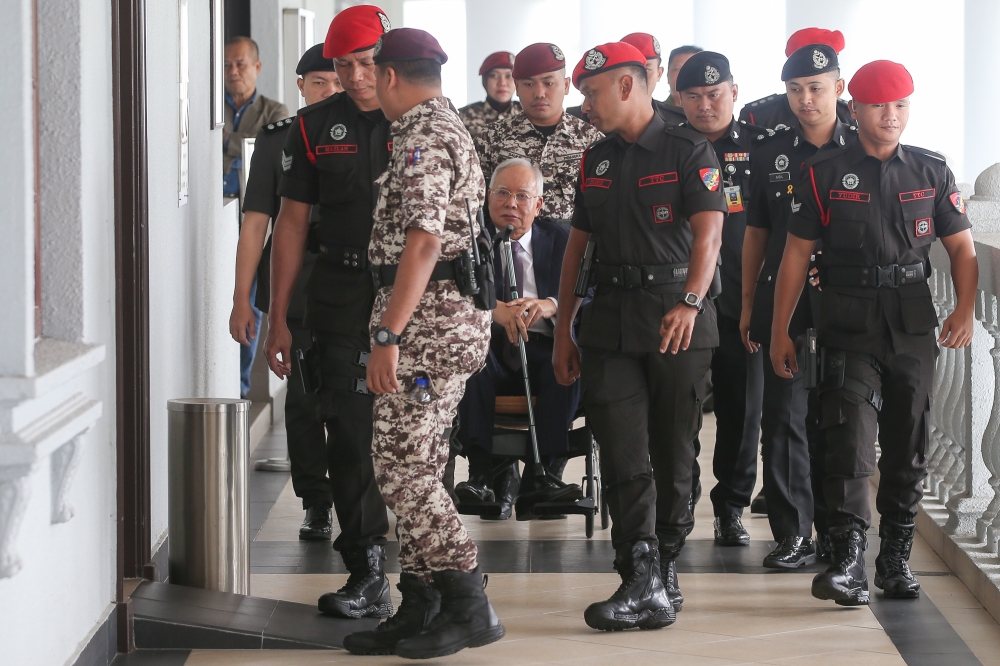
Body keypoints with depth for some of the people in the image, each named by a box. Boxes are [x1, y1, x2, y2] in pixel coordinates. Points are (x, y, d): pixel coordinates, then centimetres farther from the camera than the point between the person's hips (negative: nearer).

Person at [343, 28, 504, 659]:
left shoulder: (422, 138, -14)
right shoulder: (450, 126, 20)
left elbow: (422, 243, -24)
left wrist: (388, 335, -25)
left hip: (429, 318, -11)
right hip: (456, 316, 11)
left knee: (402, 466, -9)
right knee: (416, 467, 12)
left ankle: (469, 606, -8)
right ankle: (419, 609, 15)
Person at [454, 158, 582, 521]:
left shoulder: (561, 240, 11)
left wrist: (552, 305, -23)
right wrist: (493, 309, -29)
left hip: (542, 349, 1)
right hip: (489, 347, -1)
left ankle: (540, 475, -31)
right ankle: (482, 473, -33)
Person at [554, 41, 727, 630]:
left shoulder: (689, 152, -2)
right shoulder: (596, 160, 16)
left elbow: (708, 230, -15)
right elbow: (578, 245, 20)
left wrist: (690, 303, -29)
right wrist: (563, 331, 16)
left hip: (678, 321, -4)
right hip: (611, 320, 4)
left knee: (675, 454, 3)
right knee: (623, 455, -7)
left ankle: (664, 570, 15)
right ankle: (646, 586, -11)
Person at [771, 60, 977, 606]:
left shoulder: (932, 172, 8)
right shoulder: (825, 174, 2)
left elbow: (962, 247, 10)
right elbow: (797, 253, 4)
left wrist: (965, 309, -7)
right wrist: (779, 331, 1)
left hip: (914, 327, 3)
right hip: (849, 328, -3)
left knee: (908, 447, 9)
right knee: (851, 440, -15)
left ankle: (896, 559, 21)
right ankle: (848, 561, -18)